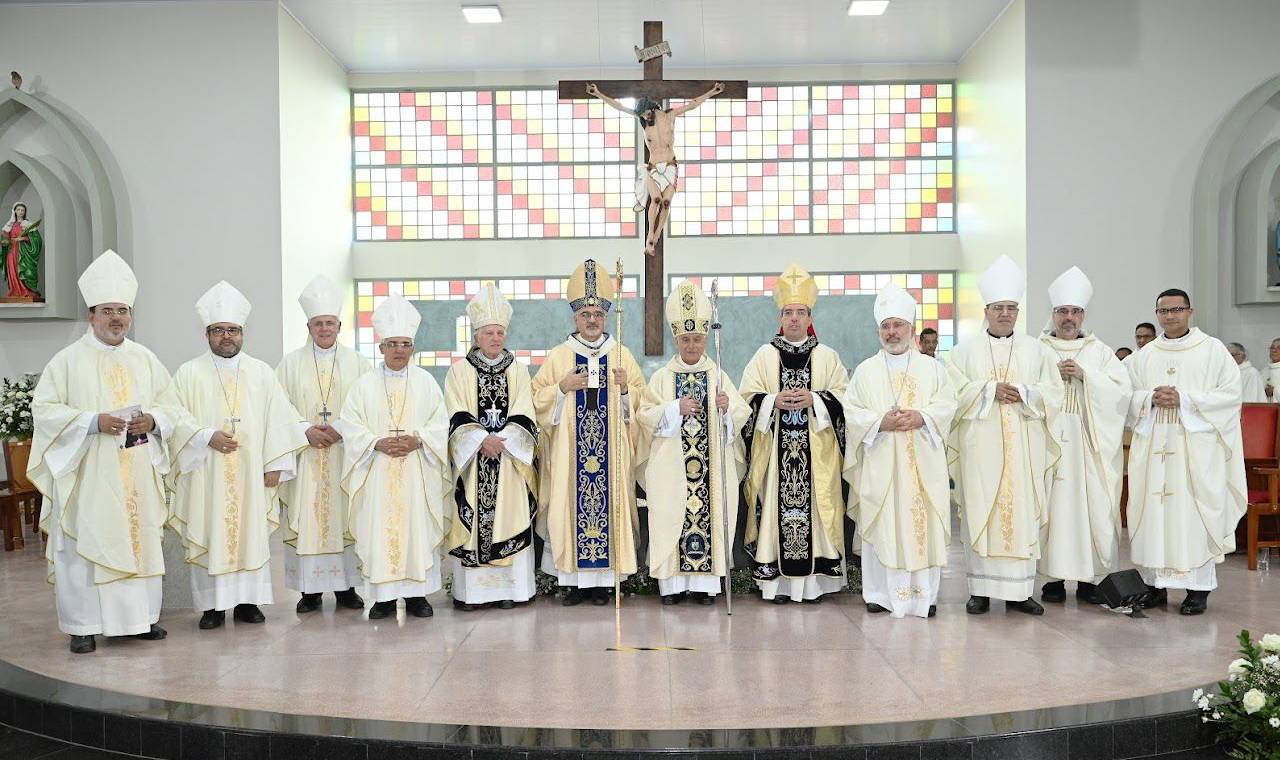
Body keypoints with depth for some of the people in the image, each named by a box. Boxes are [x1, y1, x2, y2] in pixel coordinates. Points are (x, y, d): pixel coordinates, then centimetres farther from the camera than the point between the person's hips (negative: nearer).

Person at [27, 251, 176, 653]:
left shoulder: (146, 359, 11)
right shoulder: (67, 360, 0)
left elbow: (171, 407, 13)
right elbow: (44, 409, -5)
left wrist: (152, 420, -8)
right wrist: (92, 421, -17)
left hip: (138, 472, 4)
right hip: (87, 473, -4)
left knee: (141, 539, 6)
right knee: (84, 543, -4)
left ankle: (141, 616, 17)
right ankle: (83, 626, 5)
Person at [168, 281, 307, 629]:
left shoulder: (262, 372, 8)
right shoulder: (189, 373, 4)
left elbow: (279, 419, 5)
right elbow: (177, 419, -2)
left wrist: (275, 464, -2)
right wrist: (208, 436, -17)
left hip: (251, 471, 2)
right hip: (206, 472, -2)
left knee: (251, 532, 4)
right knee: (208, 534, 0)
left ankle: (247, 601, 13)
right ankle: (211, 605, 8)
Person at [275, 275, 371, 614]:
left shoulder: (357, 363, 8)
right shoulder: (291, 363, 8)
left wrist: (339, 429, -11)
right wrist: (306, 430, -12)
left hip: (346, 454, 0)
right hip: (304, 457, 0)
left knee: (345, 518, 0)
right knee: (305, 520, -2)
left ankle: (345, 586, 9)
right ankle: (310, 589, 6)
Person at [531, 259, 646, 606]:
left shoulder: (622, 355, 9)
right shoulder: (558, 356, 7)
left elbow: (642, 401, 9)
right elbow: (537, 399, 6)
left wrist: (626, 388, -10)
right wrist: (562, 388, -10)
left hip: (612, 451, 1)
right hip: (568, 451, 0)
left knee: (608, 506, -2)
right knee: (569, 506, -3)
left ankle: (603, 580, 6)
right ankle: (570, 579, 5)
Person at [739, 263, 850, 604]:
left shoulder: (828, 356, 9)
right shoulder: (764, 355, 9)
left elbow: (843, 397, 3)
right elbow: (748, 397, 4)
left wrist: (814, 399, -13)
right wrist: (774, 401, -14)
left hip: (816, 450, 0)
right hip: (775, 448, 0)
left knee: (815, 505, -2)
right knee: (776, 506, -3)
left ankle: (814, 577, 4)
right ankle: (777, 579, 2)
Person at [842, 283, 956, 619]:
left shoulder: (932, 367, 12)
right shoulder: (866, 370, 11)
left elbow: (947, 404, 3)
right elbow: (851, 411, 3)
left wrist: (921, 417, -15)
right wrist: (882, 422, -13)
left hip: (923, 463, 0)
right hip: (880, 464, 0)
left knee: (923, 524, -2)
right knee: (881, 525, -2)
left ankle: (924, 594, 4)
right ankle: (881, 593, 5)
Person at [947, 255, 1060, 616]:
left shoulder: (1036, 350, 12)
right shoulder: (967, 349, 8)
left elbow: (1053, 391, 7)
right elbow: (955, 390, 0)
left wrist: (1023, 393, -10)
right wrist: (990, 390, -12)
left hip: (1023, 445, 1)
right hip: (980, 444, -1)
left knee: (1022, 511, -1)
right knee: (980, 511, -4)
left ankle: (1019, 590, 5)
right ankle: (980, 589, 2)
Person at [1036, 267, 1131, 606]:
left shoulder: (1099, 351, 13)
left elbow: (1122, 388, 2)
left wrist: (1084, 375, -9)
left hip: (1088, 441, 1)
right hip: (1049, 437, -1)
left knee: (1092, 503, -3)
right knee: (1051, 502, -5)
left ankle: (1088, 578, 5)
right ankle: (1054, 576, 2)